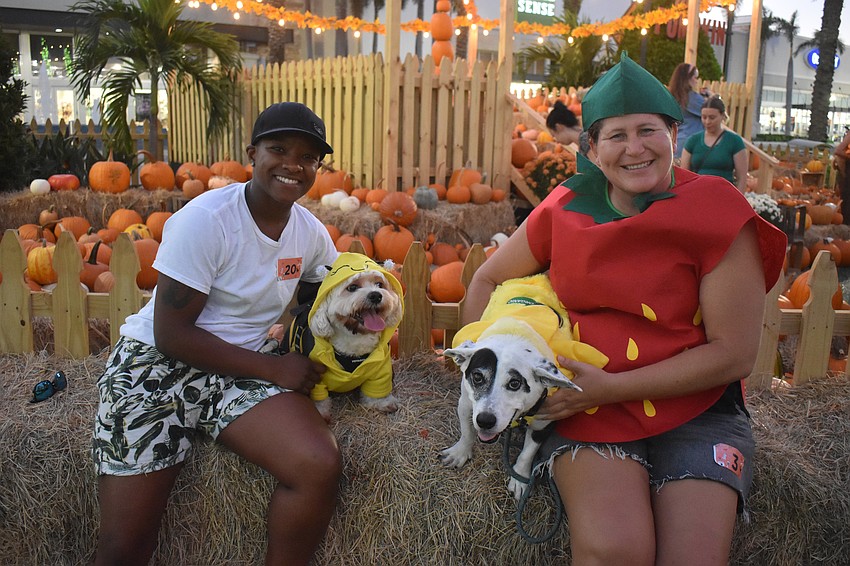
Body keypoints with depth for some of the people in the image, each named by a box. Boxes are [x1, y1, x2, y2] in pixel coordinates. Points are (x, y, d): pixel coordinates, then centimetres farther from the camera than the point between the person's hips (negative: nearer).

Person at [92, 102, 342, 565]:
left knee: (321, 467, -23)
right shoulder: (206, 219, -15)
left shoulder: (311, 233, 2)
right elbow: (171, 334, -16)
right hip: (159, 362, -4)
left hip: (242, 369, 4)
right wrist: (273, 368, -18)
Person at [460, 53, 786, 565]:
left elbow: (735, 354, -10)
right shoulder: (564, 210, 2)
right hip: (585, 408, 1)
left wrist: (610, 387, -15)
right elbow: (488, 280, 16)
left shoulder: (718, 215, -7)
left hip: (694, 410, 0)